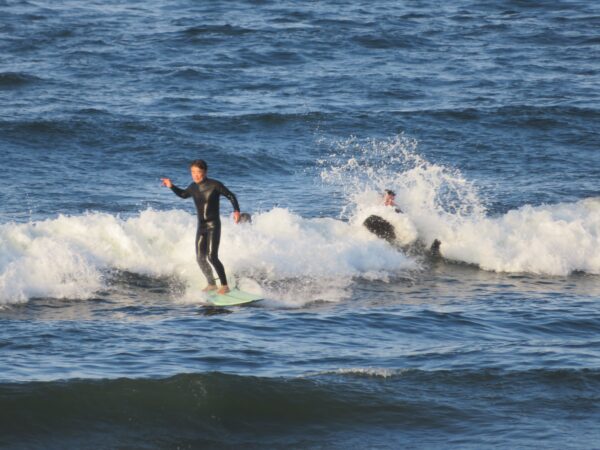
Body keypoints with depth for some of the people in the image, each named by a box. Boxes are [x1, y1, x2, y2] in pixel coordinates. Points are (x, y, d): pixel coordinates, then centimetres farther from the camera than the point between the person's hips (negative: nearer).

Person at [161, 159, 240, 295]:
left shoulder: (215, 185, -12)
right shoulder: (193, 187, 6)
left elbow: (231, 196, -5)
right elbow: (183, 194, 27)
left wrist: (236, 210, -18)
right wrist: (171, 187, 13)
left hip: (213, 225, -7)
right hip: (201, 226, 7)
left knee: (212, 257, -16)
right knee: (200, 258, 6)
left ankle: (225, 286, -9)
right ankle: (211, 284, 23)